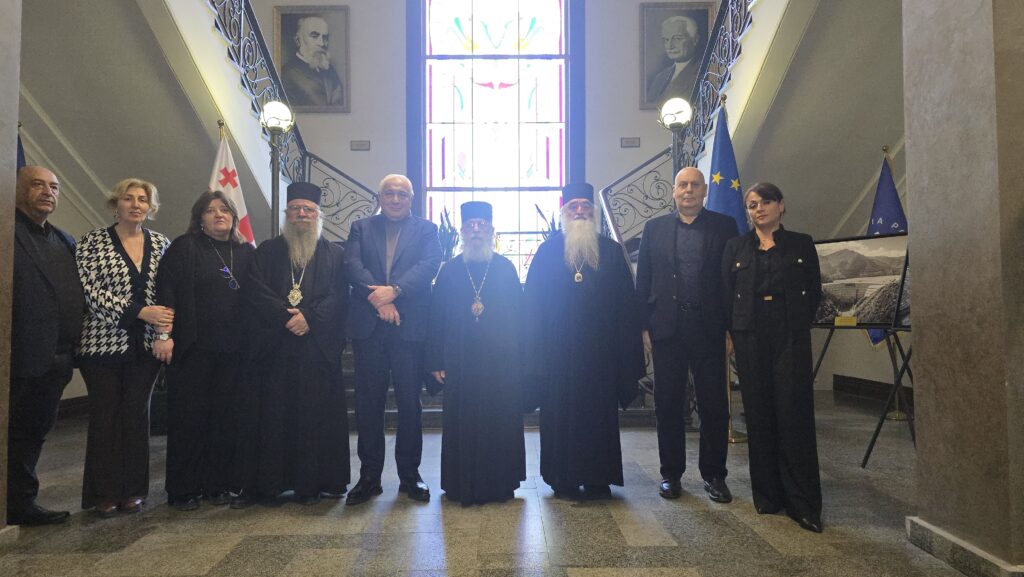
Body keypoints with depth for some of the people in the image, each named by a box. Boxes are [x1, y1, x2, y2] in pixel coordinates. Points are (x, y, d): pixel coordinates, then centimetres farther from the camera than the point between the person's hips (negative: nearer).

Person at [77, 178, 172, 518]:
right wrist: (139, 312, -18)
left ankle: (133, 490, 19)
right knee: (104, 417, 4)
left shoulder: (161, 244, 8)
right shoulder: (93, 242, -1)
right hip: (103, 343, -2)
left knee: (137, 415, 8)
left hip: (146, 345, 3)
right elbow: (91, 291, -10)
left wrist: (166, 327, -9)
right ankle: (104, 493, 16)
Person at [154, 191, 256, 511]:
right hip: (192, 347, -3)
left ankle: (217, 484, 18)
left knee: (223, 416, 6)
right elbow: (166, 290, -7)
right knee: (188, 416, 3)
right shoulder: (184, 247, 1)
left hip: (232, 350, 3)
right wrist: (164, 334, -16)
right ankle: (184, 489, 14)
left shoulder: (246, 253, 12)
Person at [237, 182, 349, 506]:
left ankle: (311, 484, 10)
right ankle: (270, 483, 12)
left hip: (319, 346, 0)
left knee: (316, 415, 0)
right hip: (275, 345, 1)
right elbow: (255, 289, 0)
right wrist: (286, 316, -13)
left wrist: (309, 317, -15)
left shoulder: (333, 255, 11)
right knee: (274, 414, 2)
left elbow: (338, 296, -1)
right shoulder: (268, 251, 13)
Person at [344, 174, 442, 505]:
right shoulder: (361, 228, 14)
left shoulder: (426, 230, 10)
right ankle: (369, 477, 19)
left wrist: (394, 291, -20)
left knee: (410, 403, 4)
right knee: (368, 403, 6)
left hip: (410, 326, -1)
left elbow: (429, 265, -6)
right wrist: (377, 298, -16)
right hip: (368, 327, 2)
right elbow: (352, 264, -1)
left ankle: (409, 476, 18)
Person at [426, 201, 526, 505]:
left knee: (501, 422, 7)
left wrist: (519, 357, -1)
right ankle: (462, 485, 20)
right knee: (461, 423, 6)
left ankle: (501, 482, 22)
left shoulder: (506, 269, 6)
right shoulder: (449, 270, 6)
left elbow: (519, 315, 4)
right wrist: (436, 361, -1)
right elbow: (436, 317, 4)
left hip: (501, 362, 0)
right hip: (460, 362, 0)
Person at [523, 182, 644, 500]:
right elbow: (533, 304, 3)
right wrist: (536, 351, -3)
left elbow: (626, 304, 5)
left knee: (599, 413, 7)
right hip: (558, 351, -1)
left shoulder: (611, 251, 8)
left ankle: (597, 479, 21)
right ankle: (563, 479, 18)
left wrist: (626, 351, -2)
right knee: (559, 413, 4)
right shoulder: (548, 251, 6)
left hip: (600, 350, 1)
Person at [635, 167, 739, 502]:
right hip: (666, 328, 1)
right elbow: (643, 280, 5)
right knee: (668, 404, 8)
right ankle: (671, 473, 22)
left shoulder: (724, 226, 6)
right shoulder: (655, 228, 8)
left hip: (709, 327, 0)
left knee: (714, 403, 6)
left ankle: (714, 474, 21)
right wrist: (644, 326, -1)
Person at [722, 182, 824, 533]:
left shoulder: (801, 244, 8)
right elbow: (726, 293, 7)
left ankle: (803, 503, 5)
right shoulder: (736, 247, 9)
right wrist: (733, 331, 1)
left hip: (791, 338, -1)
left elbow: (814, 291, 10)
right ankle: (767, 495, 17)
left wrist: (798, 322, 2)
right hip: (750, 338, 1)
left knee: (795, 415, -3)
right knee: (759, 415, 5)